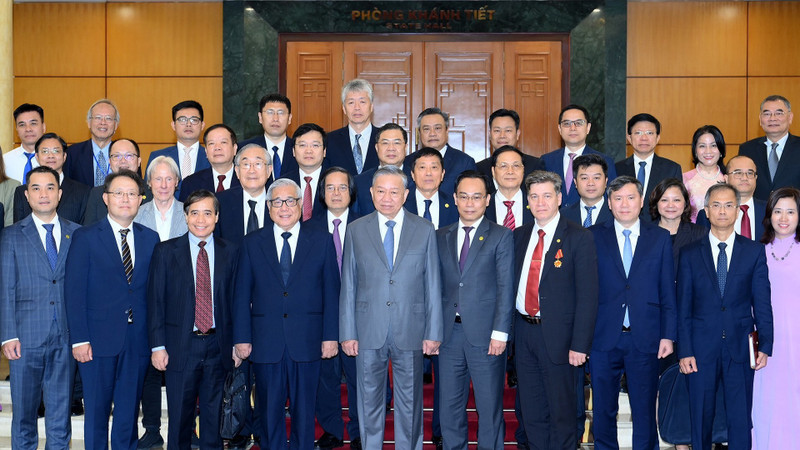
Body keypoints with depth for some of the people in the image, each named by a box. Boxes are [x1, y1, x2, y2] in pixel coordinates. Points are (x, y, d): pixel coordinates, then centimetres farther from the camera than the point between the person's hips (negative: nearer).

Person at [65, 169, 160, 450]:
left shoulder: (150, 239, 9)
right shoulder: (85, 237, 0)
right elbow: (74, 292, -5)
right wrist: (79, 339, -12)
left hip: (138, 341, 3)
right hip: (99, 339, -3)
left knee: (129, 411, 10)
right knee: (97, 410, 6)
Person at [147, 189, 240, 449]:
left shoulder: (229, 253, 6)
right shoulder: (165, 252, 1)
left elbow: (234, 300, 6)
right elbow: (155, 301, 0)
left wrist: (236, 344, 3)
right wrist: (157, 346, -6)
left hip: (218, 347, 2)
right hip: (180, 347, -1)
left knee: (214, 416, 10)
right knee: (179, 418, 6)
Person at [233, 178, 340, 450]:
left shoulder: (322, 241, 6)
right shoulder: (252, 243, 7)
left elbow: (331, 292, 4)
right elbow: (242, 295, 6)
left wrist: (331, 336, -2)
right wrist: (241, 337, -1)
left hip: (306, 342, 0)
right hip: (266, 343, 1)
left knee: (304, 411, 6)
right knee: (270, 411, 7)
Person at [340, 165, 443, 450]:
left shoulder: (424, 230, 3)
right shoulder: (356, 231, 4)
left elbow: (433, 285, 2)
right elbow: (348, 286, 4)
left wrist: (433, 332, -2)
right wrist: (348, 333, 0)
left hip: (410, 332, 0)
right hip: (369, 331, 1)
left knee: (409, 402, 9)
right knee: (369, 401, 10)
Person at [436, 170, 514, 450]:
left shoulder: (501, 236, 1)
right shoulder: (441, 237, 12)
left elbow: (506, 288, -5)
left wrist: (500, 333, -12)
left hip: (484, 334, -3)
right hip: (449, 333, 4)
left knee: (489, 407, 4)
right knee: (449, 406, 10)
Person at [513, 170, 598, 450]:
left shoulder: (578, 238, -8)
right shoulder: (519, 236, 9)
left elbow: (588, 294, -11)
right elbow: (511, 283, 11)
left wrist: (579, 344, -16)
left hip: (557, 335, -5)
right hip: (524, 331, 5)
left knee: (561, 411, 6)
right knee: (532, 412, 14)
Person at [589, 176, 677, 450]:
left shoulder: (660, 238, 7)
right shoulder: (593, 237, 4)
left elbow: (668, 291, 5)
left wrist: (668, 335, -1)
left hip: (645, 339, 0)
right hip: (604, 337, 0)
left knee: (645, 410, 7)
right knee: (603, 409, 9)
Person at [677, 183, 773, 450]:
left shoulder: (754, 251, 5)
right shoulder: (690, 254, 4)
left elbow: (762, 302, 4)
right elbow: (683, 307, 2)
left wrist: (765, 345, -3)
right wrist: (685, 351, -4)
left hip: (741, 348, 0)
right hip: (701, 348, 0)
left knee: (741, 421, 4)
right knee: (701, 419, 8)